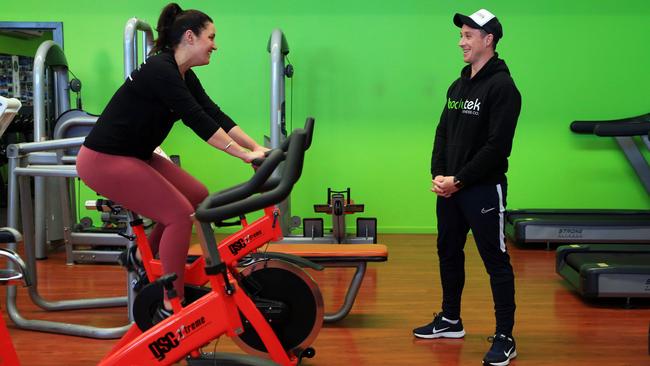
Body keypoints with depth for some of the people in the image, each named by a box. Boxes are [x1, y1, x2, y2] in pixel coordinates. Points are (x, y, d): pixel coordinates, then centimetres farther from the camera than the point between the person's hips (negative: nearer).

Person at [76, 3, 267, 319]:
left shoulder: (183, 76, 8)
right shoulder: (160, 70, -21)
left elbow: (215, 115, 2)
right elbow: (197, 120, -27)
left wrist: (256, 147, -7)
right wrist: (245, 154, -28)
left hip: (134, 155, 10)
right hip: (104, 160, -10)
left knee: (198, 197, 8)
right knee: (179, 213, -14)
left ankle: (142, 257, 23)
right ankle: (171, 305, -3)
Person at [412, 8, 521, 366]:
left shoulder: (502, 87, -11)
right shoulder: (458, 86, 14)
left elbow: (497, 145, -18)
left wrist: (459, 180, -16)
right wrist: (438, 175, -1)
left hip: (484, 190, -8)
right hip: (450, 189, 8)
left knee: (496, 262, -2)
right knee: (449, 254, 16)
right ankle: (450, 320, 32)